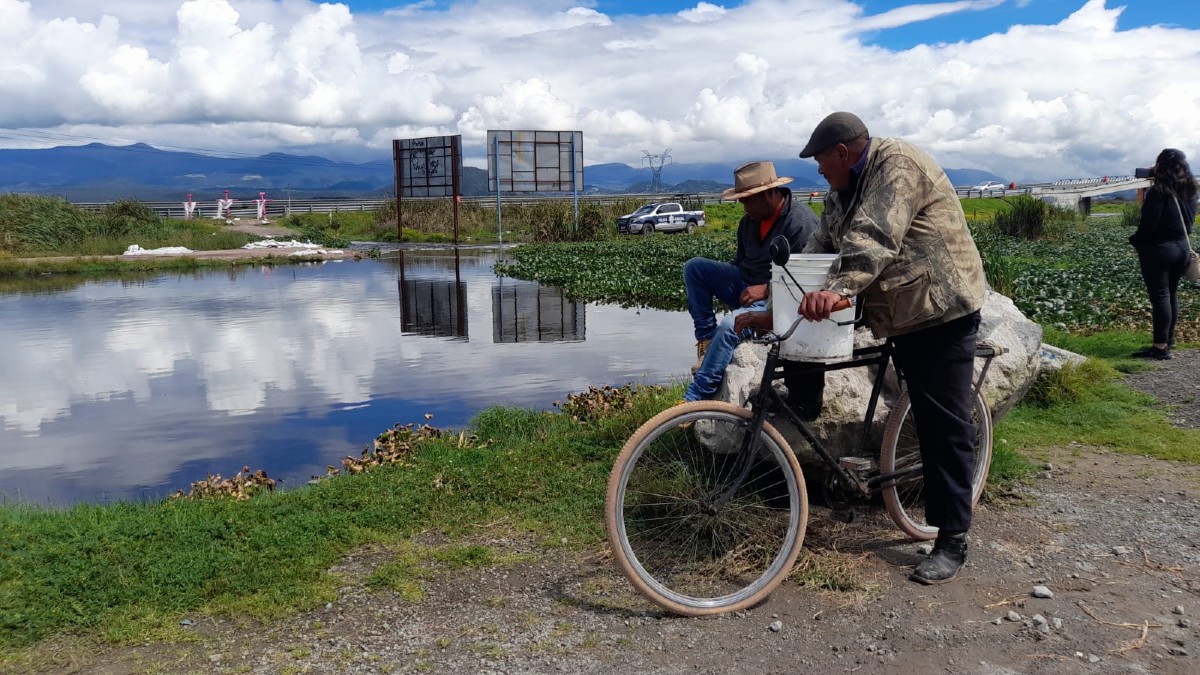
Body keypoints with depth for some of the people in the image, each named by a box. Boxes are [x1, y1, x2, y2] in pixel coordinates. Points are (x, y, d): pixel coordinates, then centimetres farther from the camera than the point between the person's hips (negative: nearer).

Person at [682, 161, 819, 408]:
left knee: (730, 326, -34)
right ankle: (706, 339, -8)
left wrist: (766, 289, -25)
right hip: (746, 286, 9)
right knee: (693, 267, -5)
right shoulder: (749, 221, 9)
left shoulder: (802, 222, -16)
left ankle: (694, 400, -31)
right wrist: (719, 281, 2)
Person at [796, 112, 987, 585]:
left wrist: (837, 288, -44)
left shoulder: (897, 165, -17)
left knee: (946, 422, -6)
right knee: (926, 417, 13)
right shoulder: (844, 189, 14)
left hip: (943, 310, -9)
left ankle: (953, 541, 0)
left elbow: (874, 238, -32)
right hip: (902, 314, 9)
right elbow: (822, 243, 11)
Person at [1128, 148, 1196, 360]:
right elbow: (1189, 220, 16)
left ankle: (1160, 347, -5)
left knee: (1160, 296, -6)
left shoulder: (1158, 191, -16)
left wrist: (1136, 242, -5)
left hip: (1159, 249, -7)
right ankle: (1169, 339, 26)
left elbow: (1149, 223, -17)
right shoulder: (1189, 191, 7)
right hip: (1182, 247, 7)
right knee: (1171, 295, 17)